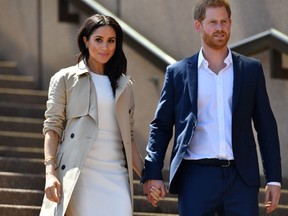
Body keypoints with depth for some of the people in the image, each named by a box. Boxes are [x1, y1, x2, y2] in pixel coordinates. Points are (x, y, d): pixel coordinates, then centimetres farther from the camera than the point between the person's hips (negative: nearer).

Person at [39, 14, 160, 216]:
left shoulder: (124, 85, 18)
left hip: (115, 176, 3)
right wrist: (50, 173, -10)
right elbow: (52, 127, 1)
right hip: (77, 176, -3)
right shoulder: (65, 79, 7)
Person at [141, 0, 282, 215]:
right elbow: (161, 126, 9)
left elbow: (266, 126, 11)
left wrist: (274, 178, 5)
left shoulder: (251, 69, 11)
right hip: (196, 176, -1)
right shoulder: (178, 73, 8)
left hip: (241, 177, 1)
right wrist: (152, 173, -2)